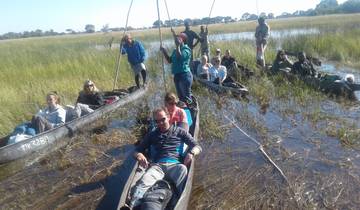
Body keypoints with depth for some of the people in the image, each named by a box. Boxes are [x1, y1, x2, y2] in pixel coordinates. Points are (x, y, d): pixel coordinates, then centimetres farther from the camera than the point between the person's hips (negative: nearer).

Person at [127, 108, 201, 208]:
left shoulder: (179, 131, 18)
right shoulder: (152, 135, 24)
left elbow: (197, 146, 14)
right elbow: (137, 150, 22)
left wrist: (191, 153, -10)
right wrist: (139, 155, -3)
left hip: (175, 165, -1)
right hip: (157, 166, 1)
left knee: (183, 169, -37)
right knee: (143, 182, -31)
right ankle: (130, 206, -50)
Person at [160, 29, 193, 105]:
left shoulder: (186, 50, -11)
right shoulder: (176, 50, 13)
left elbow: (179, 57, -29)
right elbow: (170, 61, 18)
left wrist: (178, 45, -26)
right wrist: (164, 52, 10)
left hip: (185, 75, -9)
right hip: (177, 75, 9)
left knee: (187, 98, -4)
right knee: (180, 97, 19)